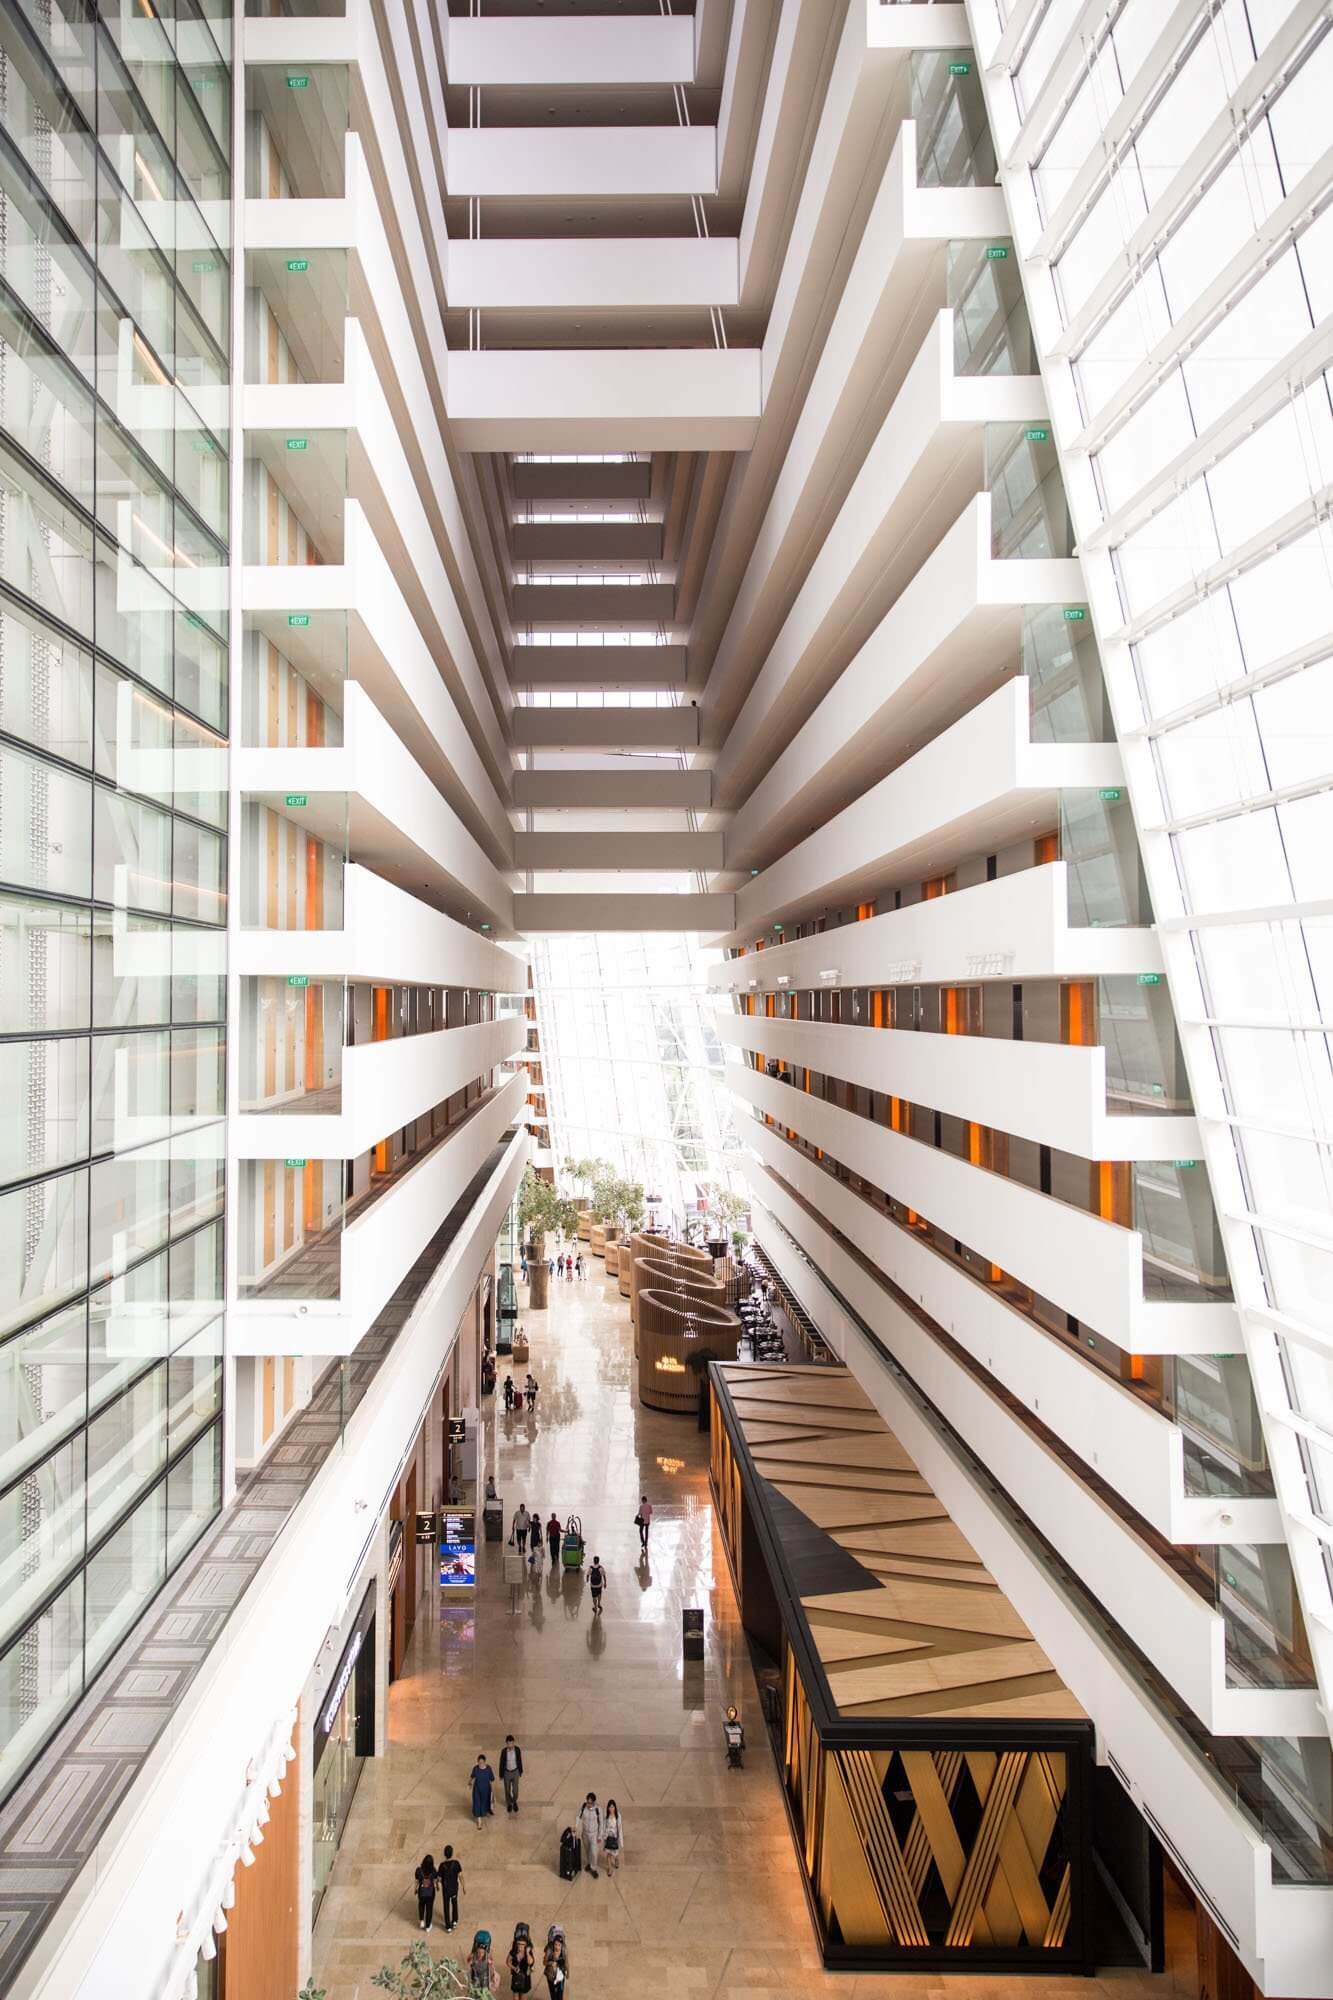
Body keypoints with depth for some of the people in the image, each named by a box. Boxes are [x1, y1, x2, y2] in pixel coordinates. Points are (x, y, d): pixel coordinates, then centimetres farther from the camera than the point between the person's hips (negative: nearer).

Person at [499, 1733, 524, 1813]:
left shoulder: (517, 1749, -22)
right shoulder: (504, 1751, -24)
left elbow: (519, 1760, -5)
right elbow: (501, 1763, -10)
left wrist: (521, 1771, 6)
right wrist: (501, 1775, -1)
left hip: (515, 1772, 0)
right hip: (507, 1773, 0)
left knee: (515, 1790, 9)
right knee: (507, 1790, 16)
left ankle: (514, 1802, 44)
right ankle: (509, 1804, 47)